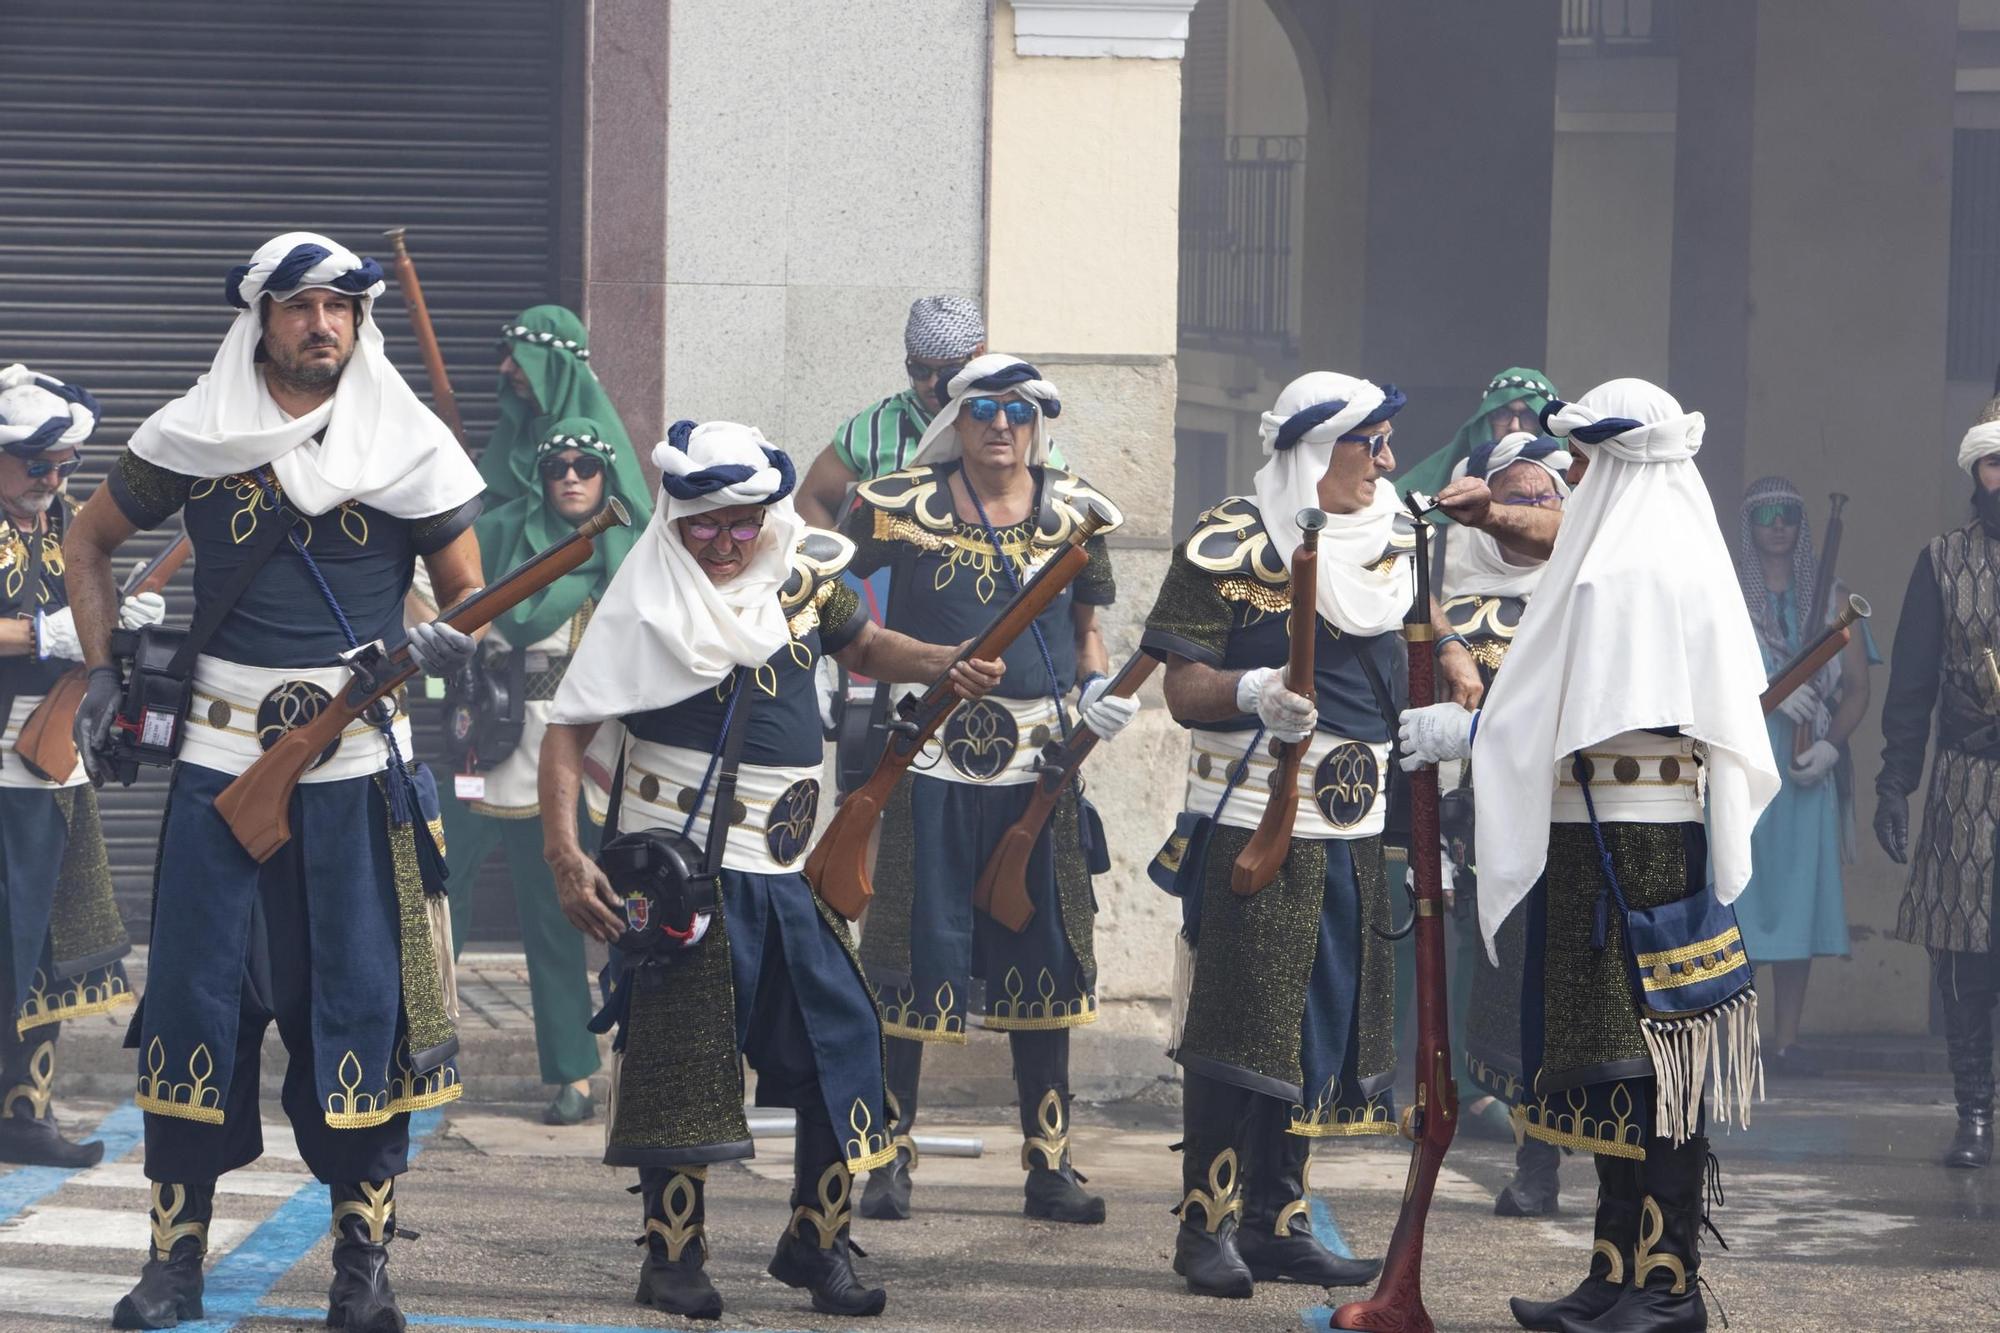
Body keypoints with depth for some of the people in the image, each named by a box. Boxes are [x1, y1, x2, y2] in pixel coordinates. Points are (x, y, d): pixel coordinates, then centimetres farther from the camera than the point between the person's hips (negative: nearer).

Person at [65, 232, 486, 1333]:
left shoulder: (408, 445, 1)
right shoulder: (191, 435, 3)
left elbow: (468, 597, 5)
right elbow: (88, 543, 16)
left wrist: (455, 644, -18)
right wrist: (103, 675, 5)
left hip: (358, 760, -1)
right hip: (222, 755, 1)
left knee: (363, 995, 0)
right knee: (195, 987, 1)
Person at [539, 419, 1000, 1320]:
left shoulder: (801, 575, 4)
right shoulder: (647, 605, -9)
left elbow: (862, 646, 23)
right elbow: (568, 732, -9)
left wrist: (943, 665, 2)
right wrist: (565, 856, -19)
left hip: (789, 867, 5)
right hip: (679, 864, -5)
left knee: (840, 1040, 3)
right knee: (681, 1054, -2)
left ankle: (818, 1245, 17)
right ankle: (673, 1256, 11)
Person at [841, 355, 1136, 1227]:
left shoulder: (1073, 514, 7)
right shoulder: (902, 507, -1)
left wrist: (1099, 686, -1)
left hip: (1040, 764, 3)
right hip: (934, 761, -3)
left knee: (1043, 961, 6)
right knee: (916, 958, -2)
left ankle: (1049, 1164, 14)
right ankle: (888, 1157, 8)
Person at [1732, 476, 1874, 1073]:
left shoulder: (1829, 598, 13)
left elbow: (1857, 687, 9)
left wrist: (1831, 746, -7)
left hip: (1806, 769, 2)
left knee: (1800, 898, -1)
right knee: (1734, 892, -8)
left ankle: (1786, 1041, 2)